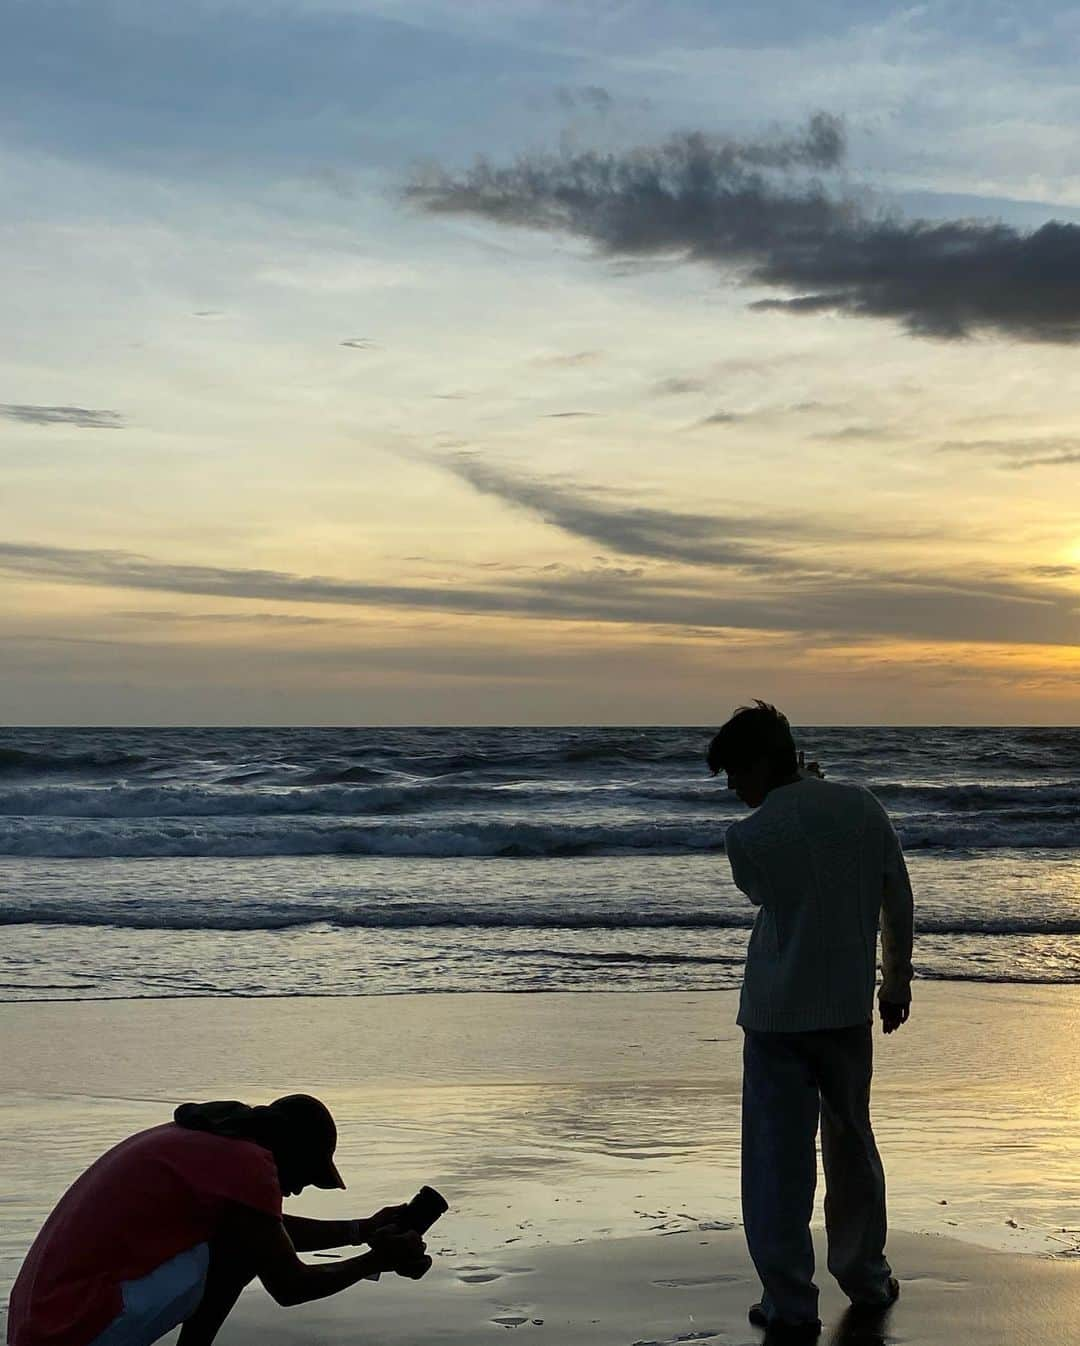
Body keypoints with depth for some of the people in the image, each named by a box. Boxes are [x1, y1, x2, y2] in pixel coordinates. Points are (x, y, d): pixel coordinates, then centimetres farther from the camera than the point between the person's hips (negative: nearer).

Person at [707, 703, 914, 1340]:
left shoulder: (748, 837, -14)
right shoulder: (862, 806, -4)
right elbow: (899, 901, 4)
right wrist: (898, 980, 16)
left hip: (777, 1014, -4)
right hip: (849, 1008, 4)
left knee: (778, 1160, 4)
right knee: (851, 1144, 21)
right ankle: (866, 1276, 34)